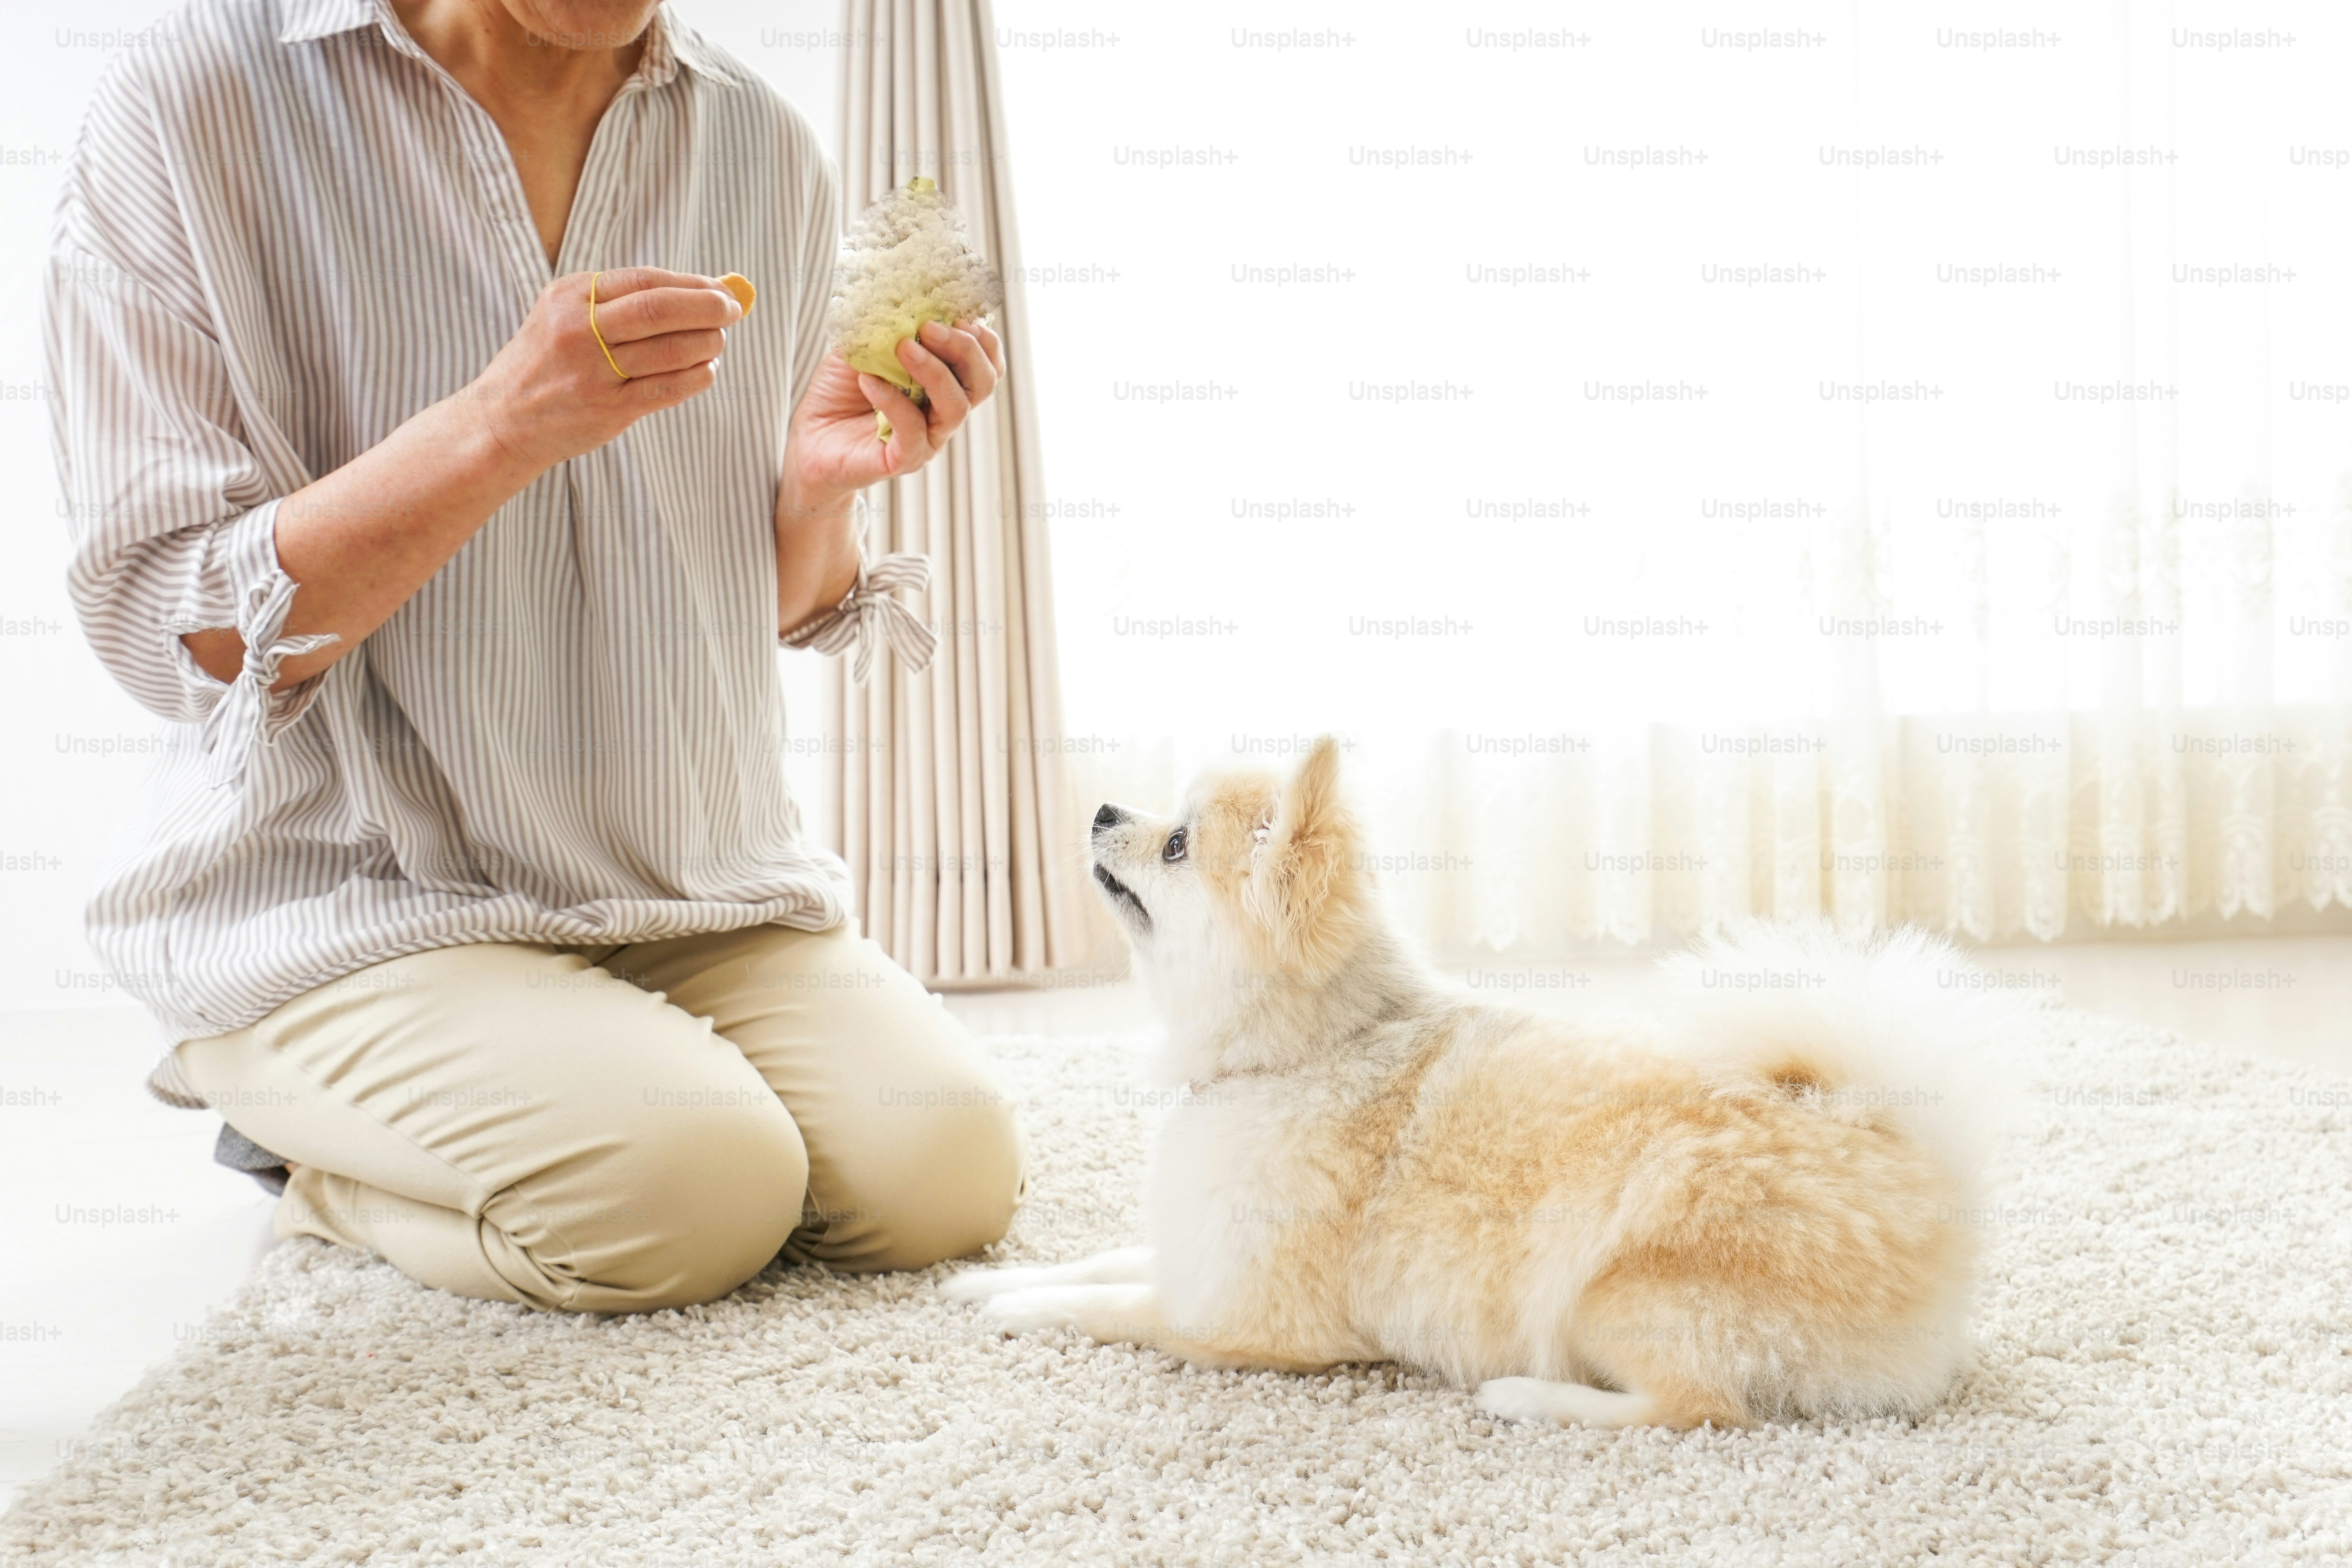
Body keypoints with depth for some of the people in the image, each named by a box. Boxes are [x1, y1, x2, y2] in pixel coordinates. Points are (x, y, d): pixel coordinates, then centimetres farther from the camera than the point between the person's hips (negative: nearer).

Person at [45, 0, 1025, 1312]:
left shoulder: (767, 149, 4)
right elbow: (164, 636, -15)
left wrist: (823, 484, -12)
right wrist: (502, 425, -28)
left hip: (701, 891, 5)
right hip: (350, 894, -5)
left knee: (950, 1174, -15)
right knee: (689, 1197, -27)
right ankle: (327, 1156, 7)